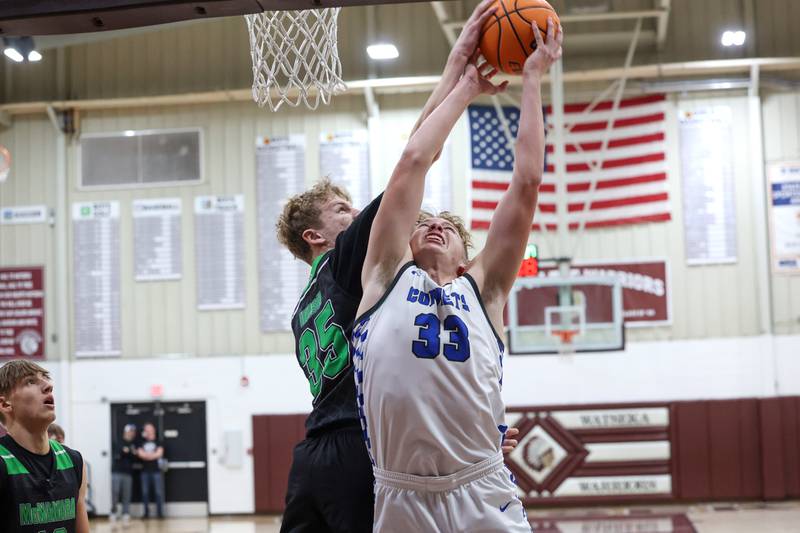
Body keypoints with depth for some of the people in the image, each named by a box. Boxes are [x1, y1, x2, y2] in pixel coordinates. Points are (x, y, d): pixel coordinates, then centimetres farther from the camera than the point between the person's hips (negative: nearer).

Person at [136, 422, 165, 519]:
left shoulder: (158, 442, 6)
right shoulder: (141, 443, 11)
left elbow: (159, 453, -6)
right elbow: (140, 454, -3)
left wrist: (146, 455, -5)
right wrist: (153, 454, -6)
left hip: (156, 470, -2)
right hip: (145, 471, 2)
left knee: (159, 492, -5)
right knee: (145, 492, 2)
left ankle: (160, 513, 0)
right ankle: (146, 513, 9)